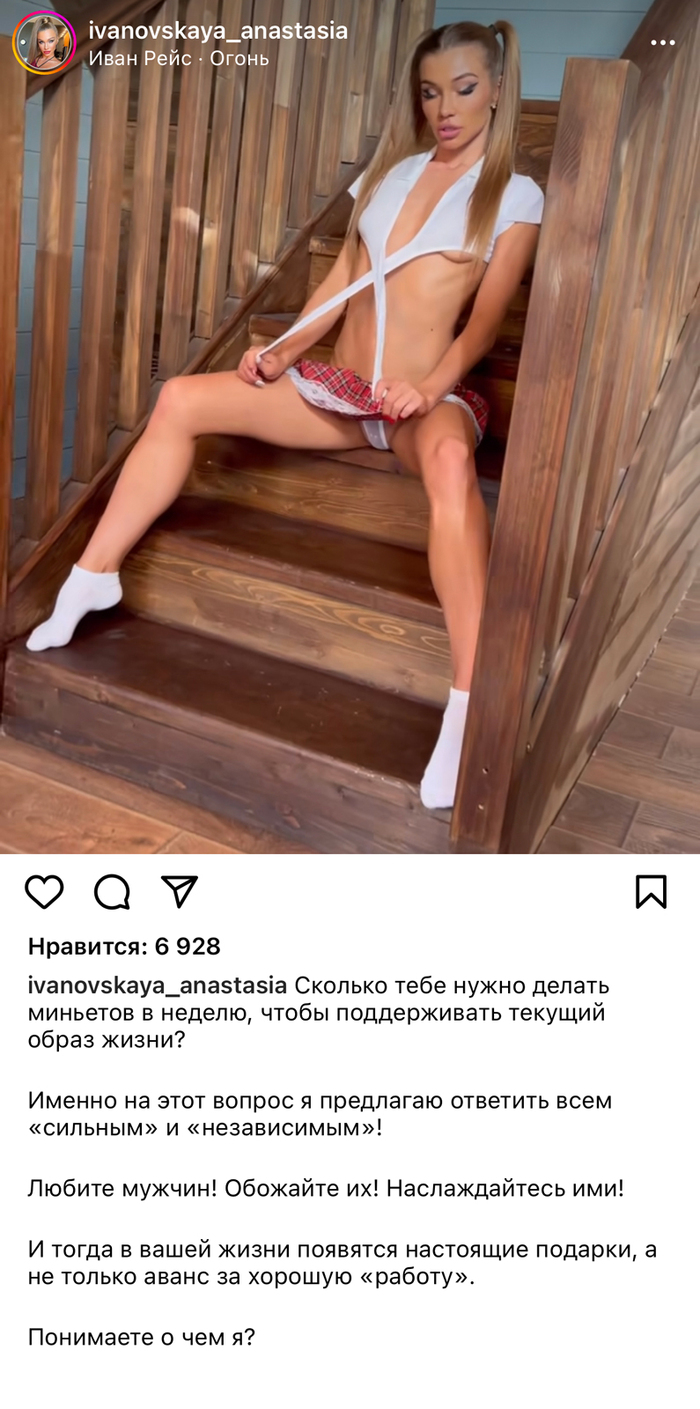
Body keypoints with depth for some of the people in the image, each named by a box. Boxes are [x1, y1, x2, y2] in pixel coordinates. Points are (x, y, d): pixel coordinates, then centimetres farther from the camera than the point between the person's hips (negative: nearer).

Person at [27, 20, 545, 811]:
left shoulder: (515, 196, 5)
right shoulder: (392, 169, 18)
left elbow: (487, 318, -5)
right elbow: (342, 281, 16)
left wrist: (429, 390, -23)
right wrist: (282, 353, 1)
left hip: (430, 397, -5)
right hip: (337, 389, 6)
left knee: (450, 460, -43)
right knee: (182, 398, -12)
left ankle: (469, 710, -52)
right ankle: (90, 580, -6)